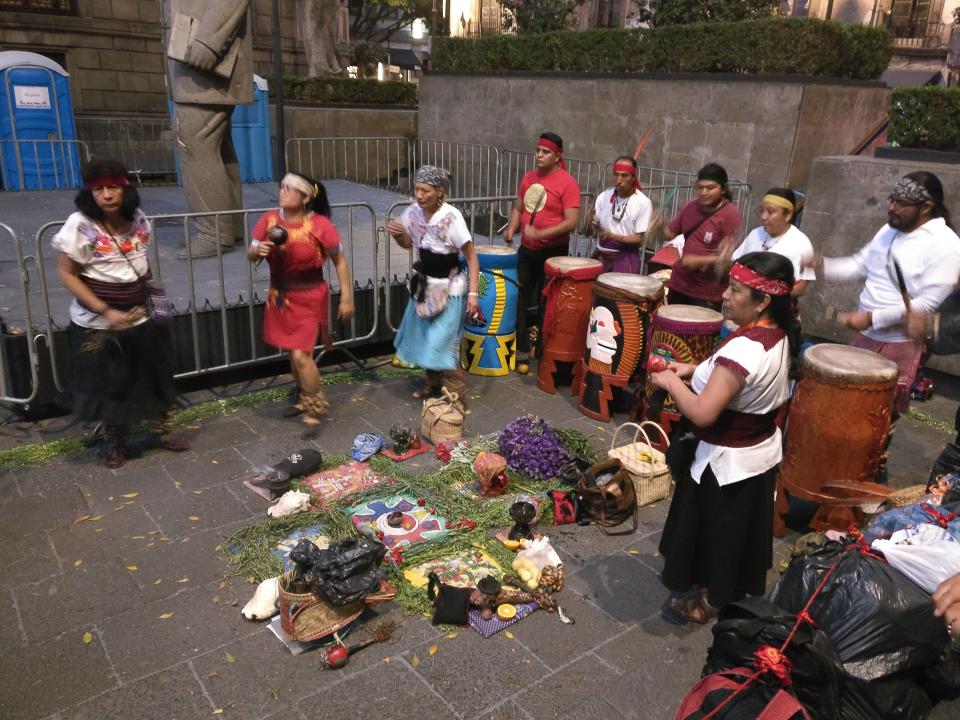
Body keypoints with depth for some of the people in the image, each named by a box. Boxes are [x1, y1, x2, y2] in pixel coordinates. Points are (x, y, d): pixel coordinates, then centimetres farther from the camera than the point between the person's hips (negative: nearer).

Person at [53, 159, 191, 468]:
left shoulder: (138, 219, -3)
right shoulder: (80, 225, -17)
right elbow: (66, 274, -15)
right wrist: (106, 311, -22)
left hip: (142, 316, 4)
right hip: (98, 323, -4)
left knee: (157, 374, 14)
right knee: (109, 384, 10)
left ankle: (164, 430, 34)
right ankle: (115, 444, 31)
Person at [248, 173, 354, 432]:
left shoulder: (320, 225, -17)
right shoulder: (269, 219, -5)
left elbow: (339, 261, -9)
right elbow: (250, 255, 1)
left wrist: (347, 298, -10)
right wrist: (258, 250, -23)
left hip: (309, 297, -5)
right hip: (280, 296, 5)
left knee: (301, 355, -11)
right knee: (294, 352, 17)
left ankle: (315, 410, 10)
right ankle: (306, 399, 40)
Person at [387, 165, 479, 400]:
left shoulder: (452, 217, -24)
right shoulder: (413, 212, -7)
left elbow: (471, 258, -17)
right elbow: (407, 243, 12)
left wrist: (473, 293, -21)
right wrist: (396, 234, -10)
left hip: (449, 289, -7)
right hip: (424, 285, 7)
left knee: (443, 342, -6)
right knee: (424, 338, 18)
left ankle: (455, 395, 8)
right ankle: (433, 382, 40)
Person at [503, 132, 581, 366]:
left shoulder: (567, 183, -13)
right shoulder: (529, 177, 7)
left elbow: (572, 222, -19)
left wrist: (540, 233, -28)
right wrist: (511, 229, -3)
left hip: (553, 252, -6)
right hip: (526, 250, 6)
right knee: (521, 299, 10)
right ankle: (520, 349, 21)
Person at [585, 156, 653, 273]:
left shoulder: (643, 203, -10)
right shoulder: (604, 196, 2)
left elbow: (639, 239, -10)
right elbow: (589, 231, 3)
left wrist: (613, 237, -23)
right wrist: (590, 220, -18)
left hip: (626, 259, -3)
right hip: (601, 256, 4)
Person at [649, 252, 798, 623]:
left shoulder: (744, 347, -33)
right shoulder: (781, 335, -4)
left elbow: (702, 413, -35)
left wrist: (670, 381, -19)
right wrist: (693, 370, 3)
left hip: (726, 462, -8)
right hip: (762, 451, 9)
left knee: (713, 529, 14)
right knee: (741, 529, 27)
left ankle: (708, 600, 36)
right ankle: (739, 590, 48)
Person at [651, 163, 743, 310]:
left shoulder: (731, 215, -15)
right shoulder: (690, 207, 4)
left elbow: (732, 257, -19)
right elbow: (670, 233, 14)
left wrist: (700, 261, -29)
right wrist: (659, 228, -8)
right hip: (679, 283, 6)